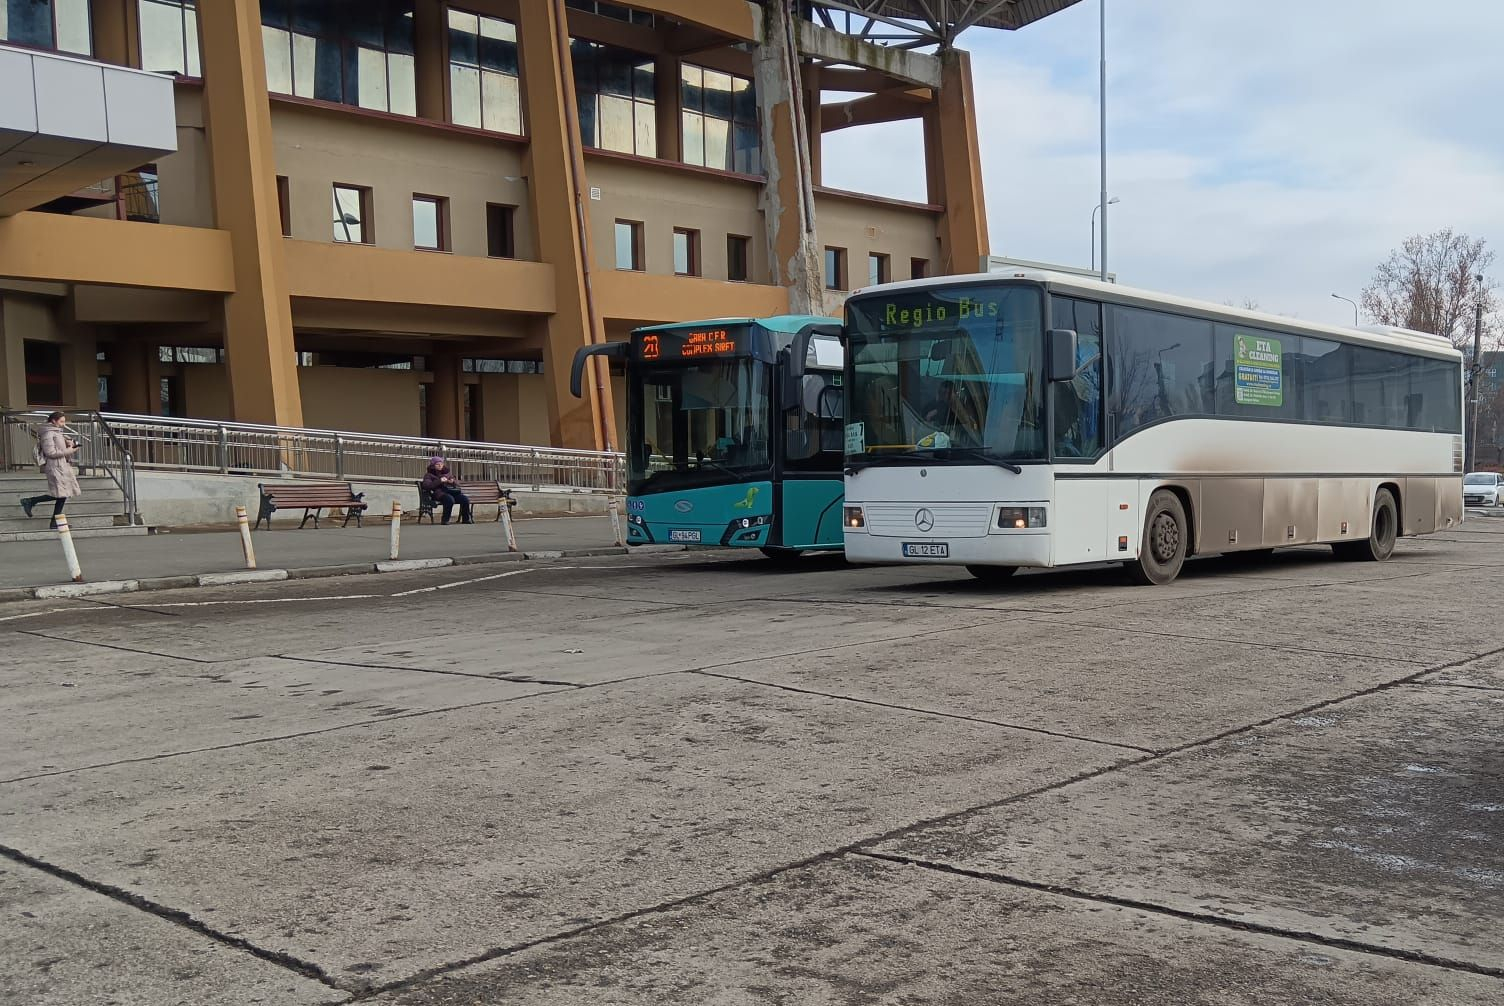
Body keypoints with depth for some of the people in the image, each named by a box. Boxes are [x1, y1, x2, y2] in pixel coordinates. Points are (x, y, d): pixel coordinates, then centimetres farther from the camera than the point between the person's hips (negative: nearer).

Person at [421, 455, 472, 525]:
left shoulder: (447, 473, 28)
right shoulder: (428, 475, 14)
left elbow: (458, 485, 26)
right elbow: (426, 485, -7)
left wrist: (453, 482, 2)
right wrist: (439, 481, -13)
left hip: (451, 492, 5)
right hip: (439, 493, -5)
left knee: (465, 498, -25)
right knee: (450, 499, -39)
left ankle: (466, 519, -14)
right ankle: (445, 520, -29)